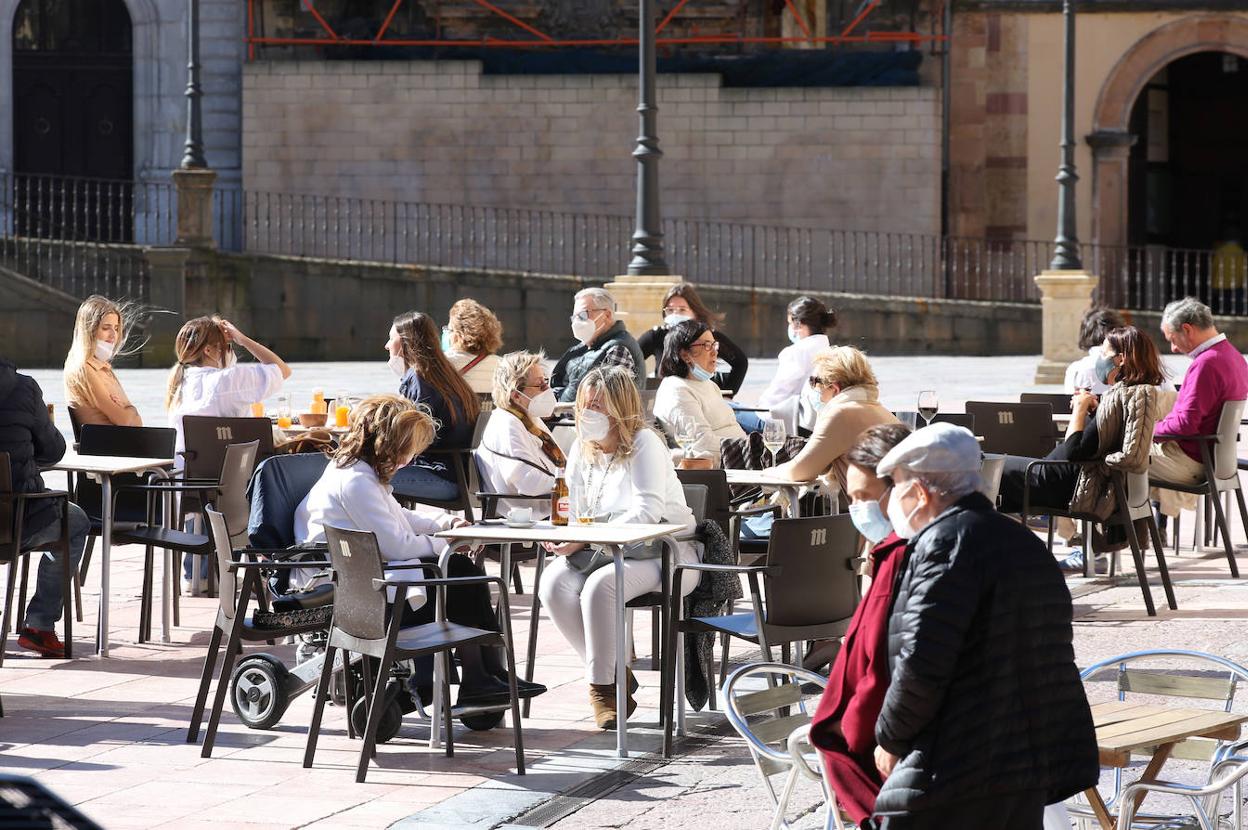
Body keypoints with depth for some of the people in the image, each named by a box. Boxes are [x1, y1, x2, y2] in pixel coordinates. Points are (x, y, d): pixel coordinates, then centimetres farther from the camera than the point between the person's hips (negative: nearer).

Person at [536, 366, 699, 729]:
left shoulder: (644, 444, -11)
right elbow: (574, 510, 12)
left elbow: (647, 511, -23)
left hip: (664, 553, -7)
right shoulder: (582, 449, 11)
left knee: (599, 586, -34)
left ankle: (603, 686, -19)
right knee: (554, 583, -22)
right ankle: (615, 673, -10)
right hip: (604, 550, 7)